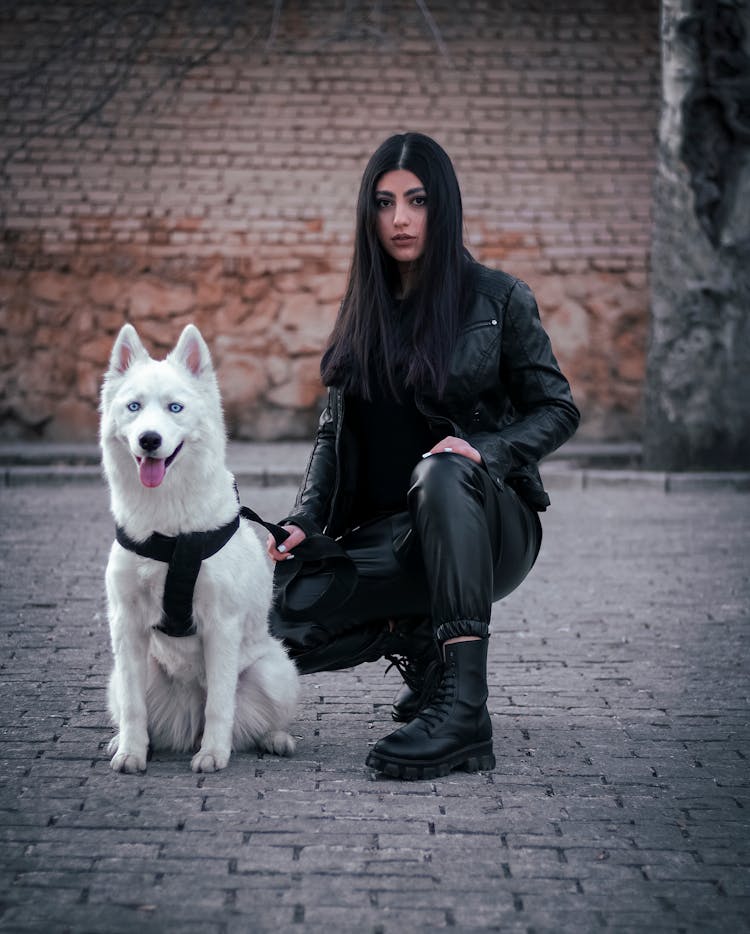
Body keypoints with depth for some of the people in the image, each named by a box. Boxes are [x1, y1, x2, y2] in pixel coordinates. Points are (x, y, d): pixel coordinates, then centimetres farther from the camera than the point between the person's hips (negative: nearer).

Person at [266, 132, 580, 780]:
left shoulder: (498, 299, -1)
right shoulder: (364, 313, 12)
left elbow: (558, 410, 0)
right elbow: (334, 434, 12)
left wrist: (483, 448, -20)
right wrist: (304, 520, -5)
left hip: (489, 524, -4)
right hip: (390, 533, 4)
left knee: (440, 473, -40)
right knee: (285, 625, -23)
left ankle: (464, 705, -44)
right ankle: (422, 644, 7)